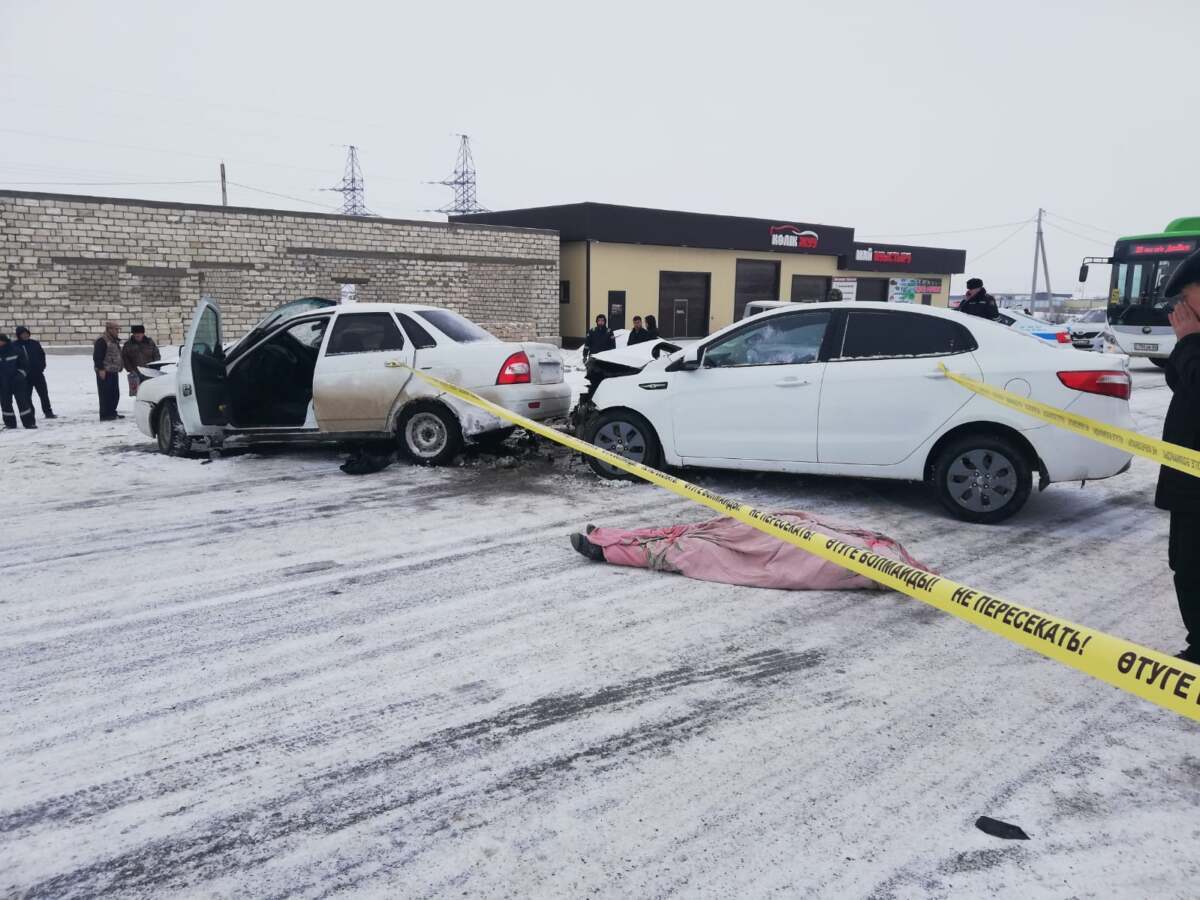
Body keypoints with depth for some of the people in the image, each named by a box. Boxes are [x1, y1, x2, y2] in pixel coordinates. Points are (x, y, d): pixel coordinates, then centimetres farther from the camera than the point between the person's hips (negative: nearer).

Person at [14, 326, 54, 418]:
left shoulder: (35, 343, 5)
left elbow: (42, 354, 11)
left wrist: (42, 366, -1)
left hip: (38, 373, 2)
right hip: (25, 375, -2)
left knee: (44, 393, 5)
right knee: (27, 396, 5)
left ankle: (48, 412, 13)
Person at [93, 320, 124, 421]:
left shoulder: (114, 341, 19)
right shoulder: (102, 340, -12)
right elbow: (97, 356, -18)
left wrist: (119, 367, 23)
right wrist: (101, 369, -22)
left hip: (113, 372, 10)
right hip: (105, 372, -10)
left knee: (115, 394, 13)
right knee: (105, 394, -8)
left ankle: (112, 412, 23)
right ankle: (105, 415, -5)